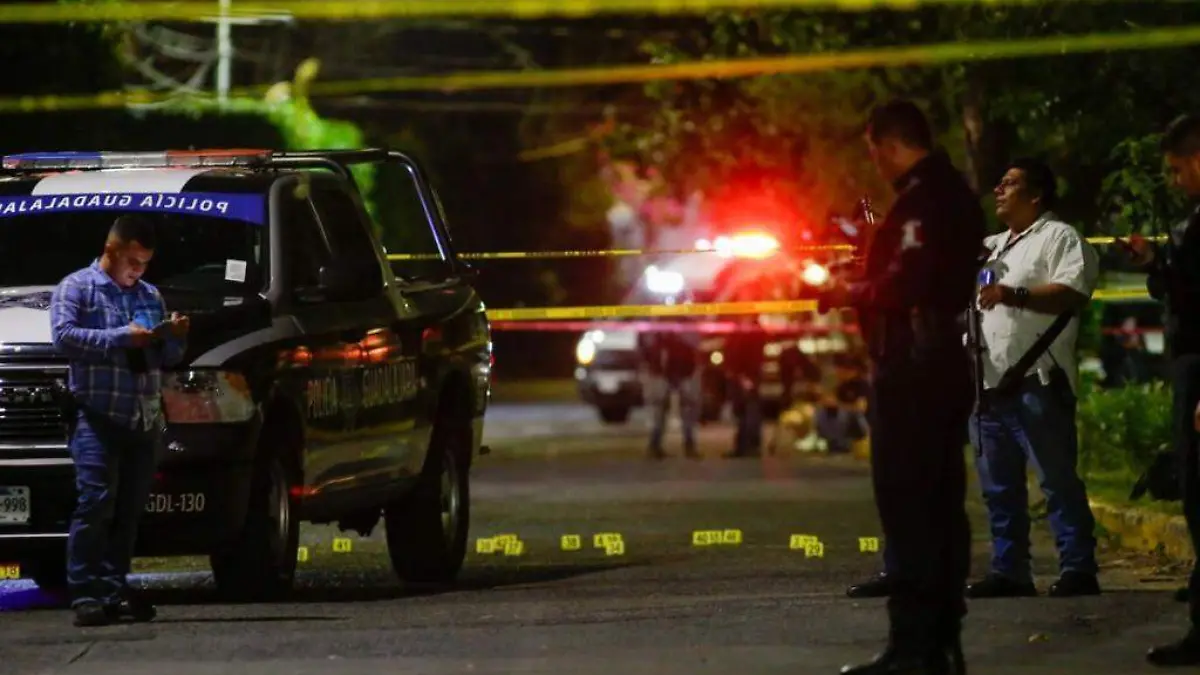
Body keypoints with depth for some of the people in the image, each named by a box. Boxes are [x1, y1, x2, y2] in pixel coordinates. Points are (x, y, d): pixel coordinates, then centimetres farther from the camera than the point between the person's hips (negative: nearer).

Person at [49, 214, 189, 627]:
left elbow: (167, 359, 25)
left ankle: (114, 591, 8)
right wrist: (122, 338, -15)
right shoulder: (78, 288, 5)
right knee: (96, 501, -16)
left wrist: (175, 338, 2)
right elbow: (64, 336, -11)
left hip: (144, 419, 6)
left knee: (130, 511, 4)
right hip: (97, 415, -6)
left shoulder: (149, 296, 24)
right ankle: (85, 594, -18)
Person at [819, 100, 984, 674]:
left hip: (913, 368, -10)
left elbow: (905, 283, -23)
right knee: (940, 504, 12)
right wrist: (863, 286, 17)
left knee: (907, 506, -10)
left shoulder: (922, 198, -15)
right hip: (946, 363, 10)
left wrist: (852, 294, -8)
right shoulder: (954, 193, 17)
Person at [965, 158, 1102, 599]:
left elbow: (1072, 294, -17)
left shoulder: (1059, 238, -1)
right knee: (999, 487, 8)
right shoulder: (992, 246, 26)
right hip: (988, 383, 9)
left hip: (1036, 383, -9)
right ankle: (1009, 570, 12)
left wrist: (1015, 295, -28)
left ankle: (1078, 569, -10)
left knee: (1058, 480, -9)